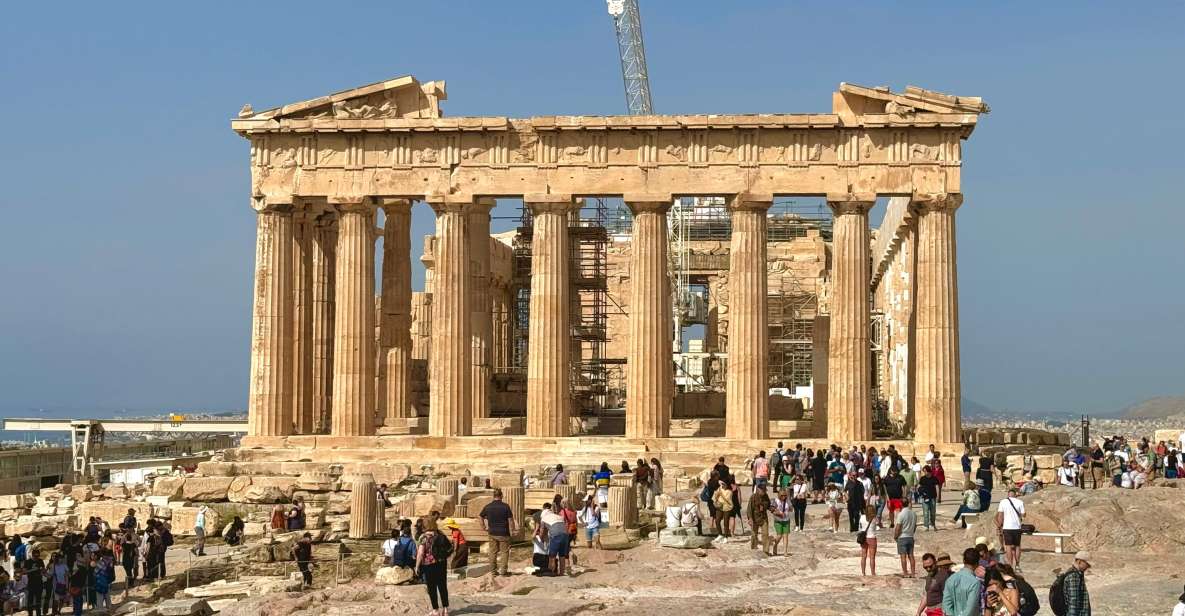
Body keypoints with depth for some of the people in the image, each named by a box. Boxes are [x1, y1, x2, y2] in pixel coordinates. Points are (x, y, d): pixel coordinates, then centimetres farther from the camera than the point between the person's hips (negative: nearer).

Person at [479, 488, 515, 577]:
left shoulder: (488, 506, 0)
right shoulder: (505, 506, -12)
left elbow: (480, 516, 11)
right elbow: (510, 520, -11)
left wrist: (483, 526, 21)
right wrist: (513, 528, 5)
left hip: (492, 533, 4)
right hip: (503, 533, -4)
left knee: (493, 552, 11)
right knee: (504, 551, 5)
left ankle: (493, 571, 13)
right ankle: (503, 570, 3)